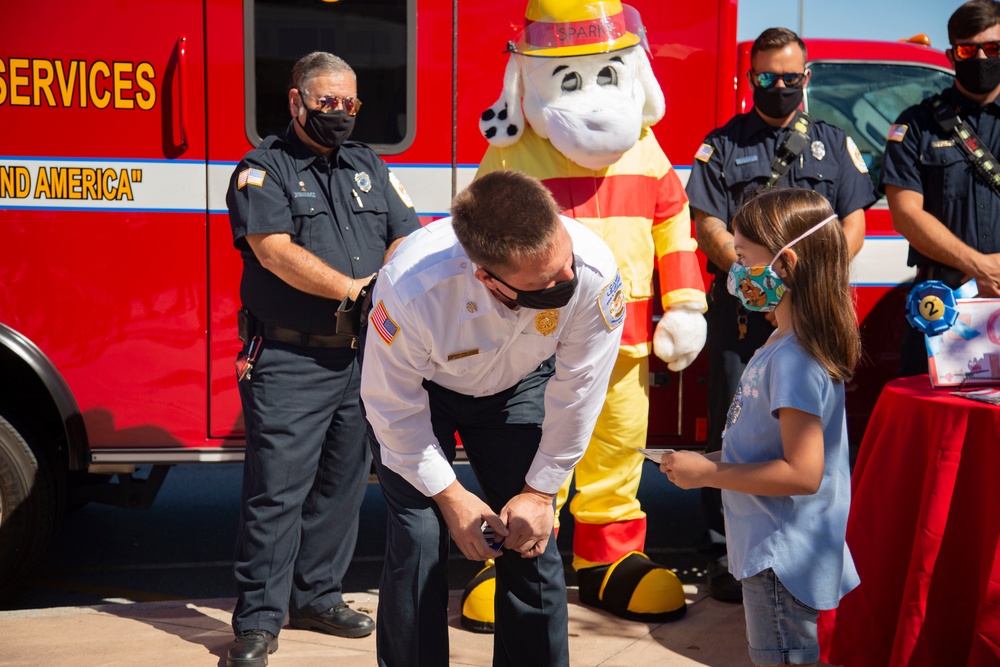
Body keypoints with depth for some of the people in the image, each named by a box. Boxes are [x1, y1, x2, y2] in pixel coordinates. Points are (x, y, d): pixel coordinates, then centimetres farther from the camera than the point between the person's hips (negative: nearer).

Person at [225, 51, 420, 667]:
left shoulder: (372, 169, 15)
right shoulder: (264, 169, -2)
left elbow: (408, 237, 7)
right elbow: (275, 249, -15)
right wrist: (354, 290, -19)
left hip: (363, 359, 6)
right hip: (288, 362, -5)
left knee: (343, 483, 12)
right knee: (278, 487, -5)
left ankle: (318, 594, 27)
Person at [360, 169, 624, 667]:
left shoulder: (593, 268, -36)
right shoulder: (411, 290, -41)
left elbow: (577, 392, -19)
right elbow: (393, 407, -22)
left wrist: (540, 493, -10)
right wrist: (450, 496, -14)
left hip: (518, 385, 2)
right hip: (419, 387, -2)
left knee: (531, 541, -4)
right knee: (419, 538, -11)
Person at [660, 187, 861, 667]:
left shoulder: (793, 360, -26)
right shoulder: (782, 344, 6)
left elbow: (803, 473, -28)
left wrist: (709, 474, -20)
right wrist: (718, 459, 6)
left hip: (783, 558, -10)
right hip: (771, 549, 10)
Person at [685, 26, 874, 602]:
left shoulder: (836, 144, 16)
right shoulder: (722, 145, 9)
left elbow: (853, 225, 8)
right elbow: (709, 228, -1)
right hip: (743, 315, -2)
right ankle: (730, 550, 8)